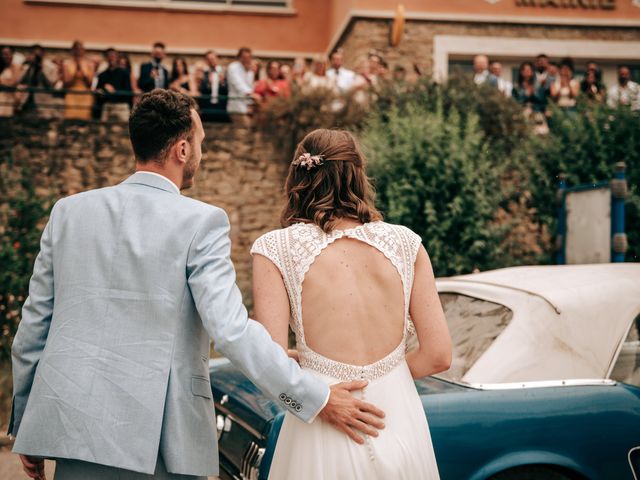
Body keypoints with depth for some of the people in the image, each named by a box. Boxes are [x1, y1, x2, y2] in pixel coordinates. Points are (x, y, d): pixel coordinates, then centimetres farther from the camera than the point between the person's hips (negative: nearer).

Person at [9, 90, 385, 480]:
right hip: (162, 439, -4)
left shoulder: (68, 211, 6)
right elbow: (230, 328, -16)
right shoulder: (200, 222, -8)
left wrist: (24, 424, 20)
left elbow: (33, 325, 10)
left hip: (73, 428, 4)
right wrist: (318, 399, -10)